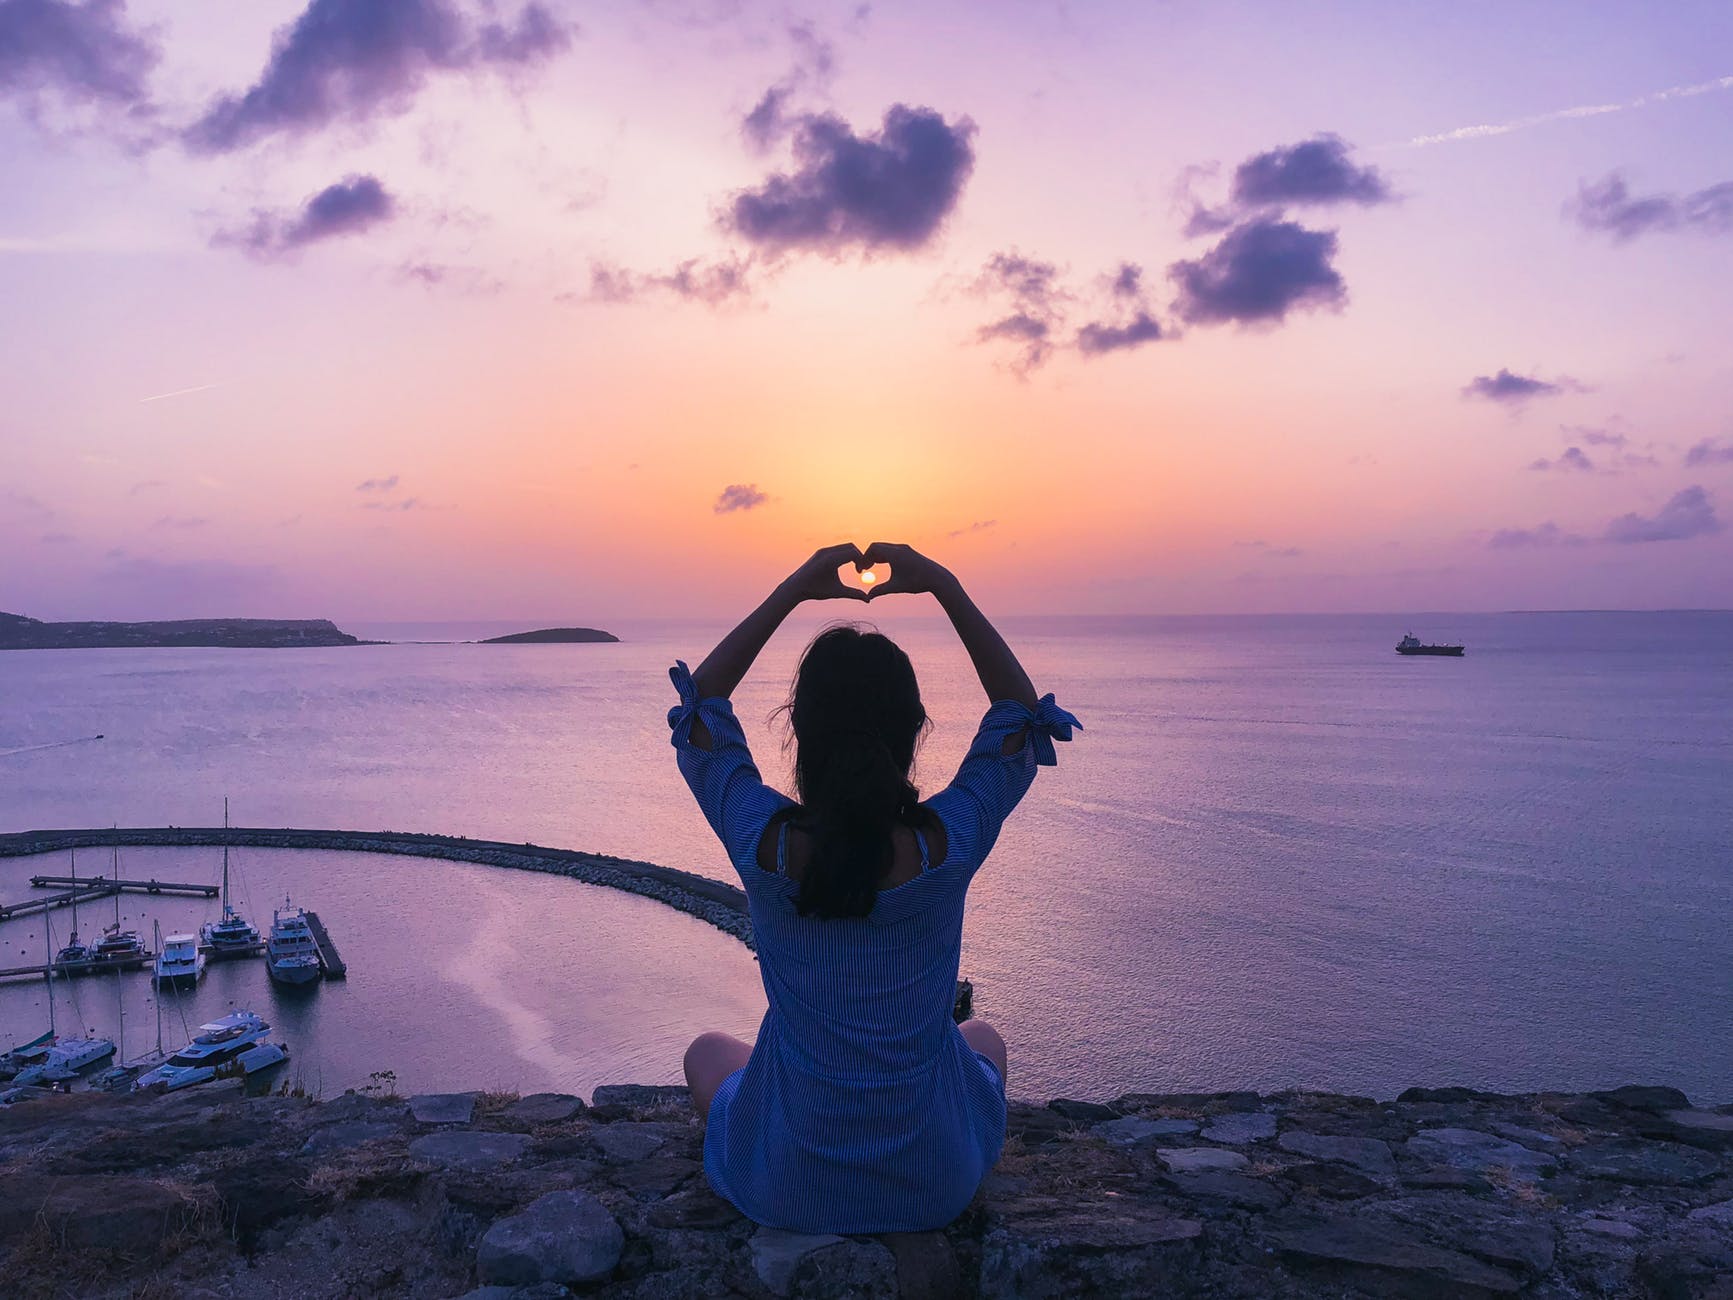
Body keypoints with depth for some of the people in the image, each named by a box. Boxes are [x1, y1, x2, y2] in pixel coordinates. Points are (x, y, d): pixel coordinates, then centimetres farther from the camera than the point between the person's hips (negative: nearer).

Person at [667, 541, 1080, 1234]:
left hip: (787, 1188, 0)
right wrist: (946, 587, -5)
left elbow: (701, 704, -4)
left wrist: (790, 592, -5)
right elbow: (1020, 709, -4)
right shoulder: (948, 844, -23)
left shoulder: (766, 844, -23)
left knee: (706, 1051, 33)